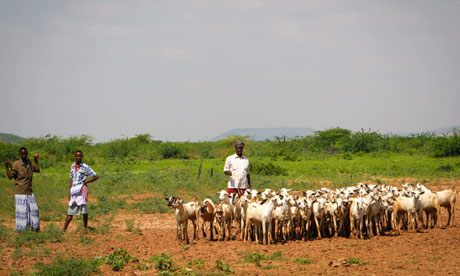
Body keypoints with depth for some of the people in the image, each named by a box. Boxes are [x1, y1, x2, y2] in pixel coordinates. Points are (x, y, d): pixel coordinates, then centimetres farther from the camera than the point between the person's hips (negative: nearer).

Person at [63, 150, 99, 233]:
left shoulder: (85, 167, -4)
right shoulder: (72, 166, 13)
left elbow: (96, 177, -2)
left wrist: (86, 182, -7)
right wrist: (70, 192, 17)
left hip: (81, 188, -5)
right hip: (74, 190, 5)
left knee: (83, 208, -8)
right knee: (70, 211, 5)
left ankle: (85, 228, 1)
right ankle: (64, 229, 6)